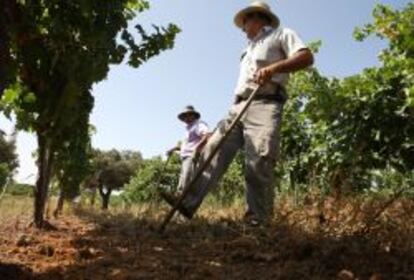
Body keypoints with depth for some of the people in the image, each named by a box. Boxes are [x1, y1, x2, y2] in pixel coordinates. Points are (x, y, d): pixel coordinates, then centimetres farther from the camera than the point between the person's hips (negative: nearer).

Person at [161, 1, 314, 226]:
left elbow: (306, 57, -3)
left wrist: (274, 67, -17)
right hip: (239, 107, 7)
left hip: (264, 105, -7)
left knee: (258, 162, -19)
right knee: (214, 150, -8)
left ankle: (259, 221, -17)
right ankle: (189, 202, -13)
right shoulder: (249, 51, 36)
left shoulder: (281, 34, 15)